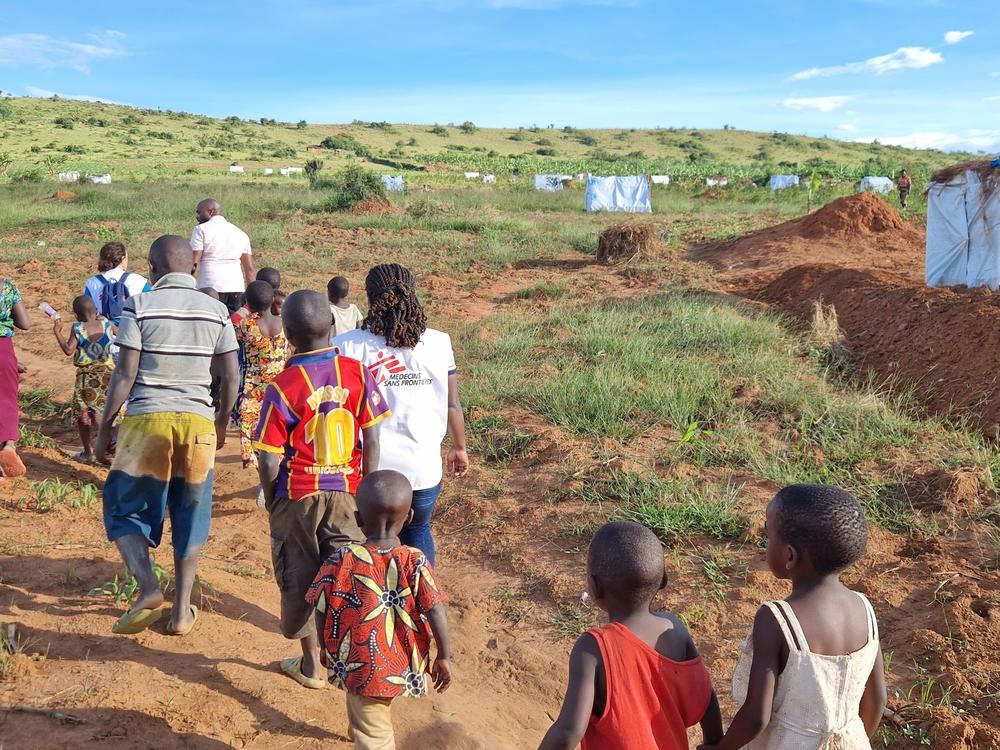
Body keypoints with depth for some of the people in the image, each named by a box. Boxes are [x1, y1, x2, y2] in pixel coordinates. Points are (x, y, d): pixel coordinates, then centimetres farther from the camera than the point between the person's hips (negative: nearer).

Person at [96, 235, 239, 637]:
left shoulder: (139, 306, -4)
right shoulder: (216, 310, 5)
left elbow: (125, 375, -7)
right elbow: (230, 375, 5)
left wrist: (104, 428, 3)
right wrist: (222, 422, 19)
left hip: (147, 419, -3)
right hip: (198, 422, 3)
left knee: (124, 508, 14)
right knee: (189, 519, 13)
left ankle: (148, 588, -4)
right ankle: (182, 611, 16)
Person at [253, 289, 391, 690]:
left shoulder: (283, 387, -16)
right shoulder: (357, 372, -9)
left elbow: (269, 460, -13)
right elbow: (372, 440, -5)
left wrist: (271, 502, 5)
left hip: (297, 497, -1)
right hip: (347, 492, 2)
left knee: (300, 580, 14)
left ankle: (310, 664, 28)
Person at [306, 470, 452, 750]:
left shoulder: (342, 560, -16)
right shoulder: (415, 563, -15)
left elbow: (321, 612, -8)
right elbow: (437, 615, -14)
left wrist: (327, 649, 11)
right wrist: (444, 657, 0)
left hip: (360, 666, -2)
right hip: (403, 666, 2)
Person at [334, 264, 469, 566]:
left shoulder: (347, 347, -10)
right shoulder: (439, 343, -5)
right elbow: (452, 405, 2)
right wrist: (459, 447, 18)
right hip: (423, 465, 2)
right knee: (418, 532, 23)